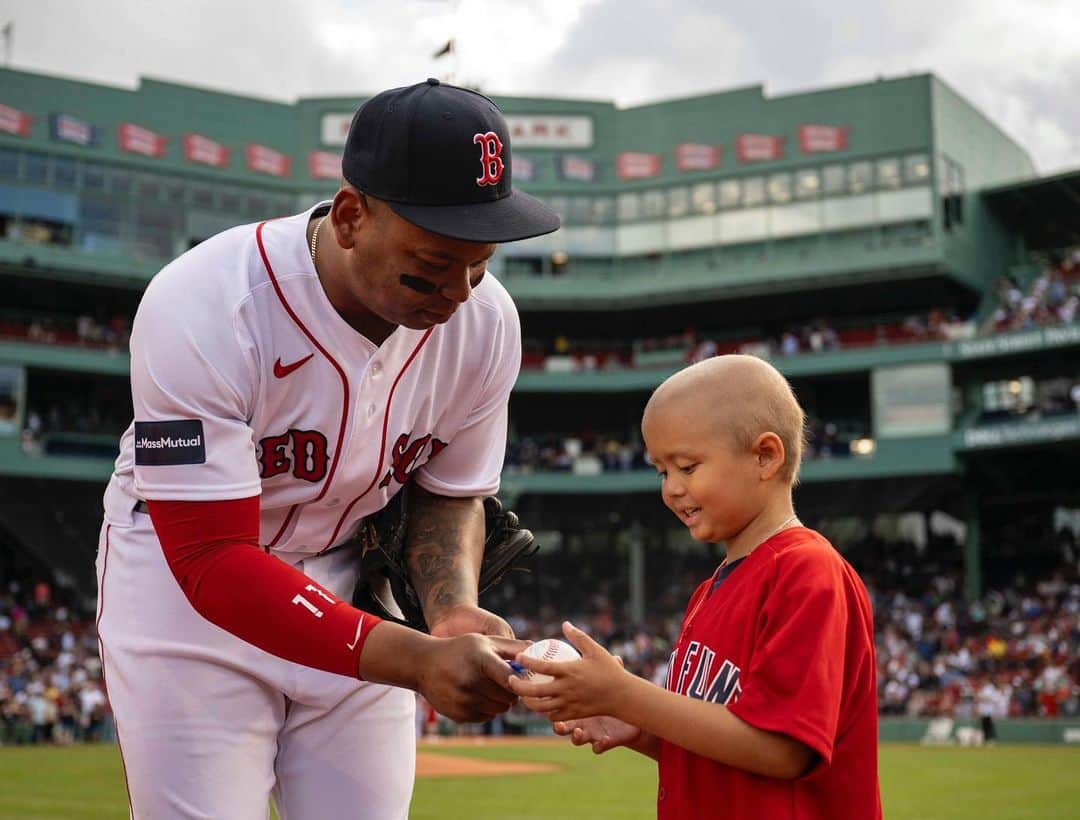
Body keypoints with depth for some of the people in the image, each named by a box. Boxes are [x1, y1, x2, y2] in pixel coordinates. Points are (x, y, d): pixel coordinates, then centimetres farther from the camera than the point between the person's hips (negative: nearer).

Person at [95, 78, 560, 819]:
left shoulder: (485, 321, -15)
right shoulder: (202, 310, -30)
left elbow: (450, 494, 1)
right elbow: (213, 558, -30)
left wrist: (454, 610, -20)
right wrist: (415, 660, -38)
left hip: (352, 580, 4)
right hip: (183, 574, -4)